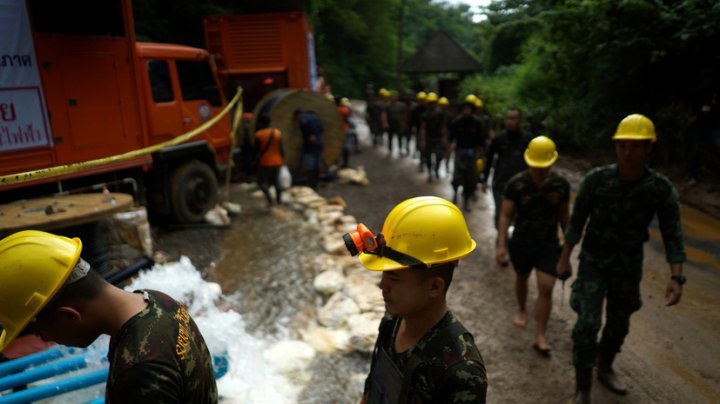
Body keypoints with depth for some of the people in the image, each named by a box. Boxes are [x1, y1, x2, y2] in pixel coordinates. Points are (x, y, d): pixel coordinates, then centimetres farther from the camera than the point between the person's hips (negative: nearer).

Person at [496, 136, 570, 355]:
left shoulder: (561, 185, -10)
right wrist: (501, 245, -17)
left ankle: (540, 337, 4)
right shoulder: (516, 183, -16)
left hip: (549, 245, 0)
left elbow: (564, 216, 4)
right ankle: (521, 310, 50)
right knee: (521, 278, 21)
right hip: (521, 243, 0)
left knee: (546, 288, -6)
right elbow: (505, 215, -12)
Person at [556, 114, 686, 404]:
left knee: (619, 324, 19)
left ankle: (605, 369, 46)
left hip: (630, 266, 3)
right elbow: (576, 221, -8)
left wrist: (676, 277, -20)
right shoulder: (596, 179, -18)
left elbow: (672, 235, -9)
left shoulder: (661, 189, -15)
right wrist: (564, 258, -2)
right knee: (587, 324, -9)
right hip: (593, 261, -2)